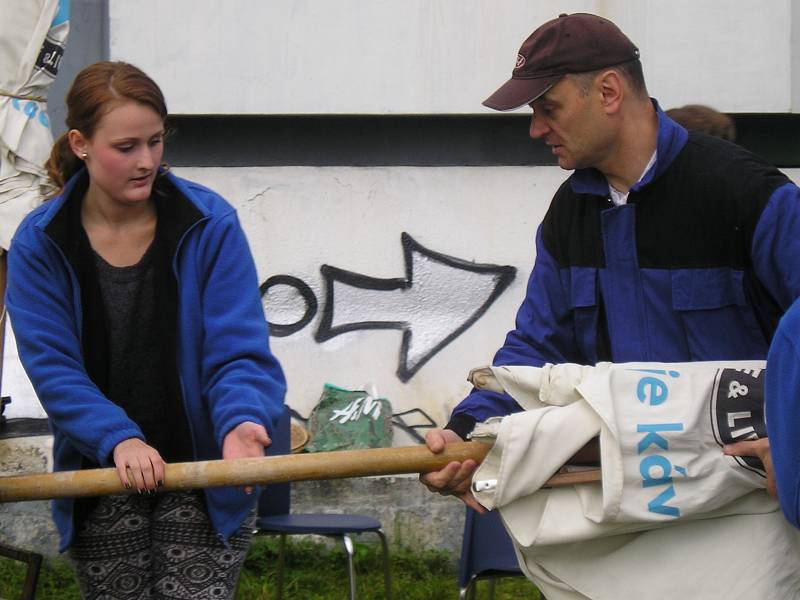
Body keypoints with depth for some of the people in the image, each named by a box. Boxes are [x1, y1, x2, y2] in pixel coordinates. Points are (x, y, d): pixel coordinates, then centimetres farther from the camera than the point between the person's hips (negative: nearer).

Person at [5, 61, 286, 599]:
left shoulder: (210, 223, -8)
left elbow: (238, 349, -12)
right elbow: (52, 366, -10)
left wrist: (240, 422, -33)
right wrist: (118, 439, -25)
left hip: (203, 472, -1)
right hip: (103, 475, 1)